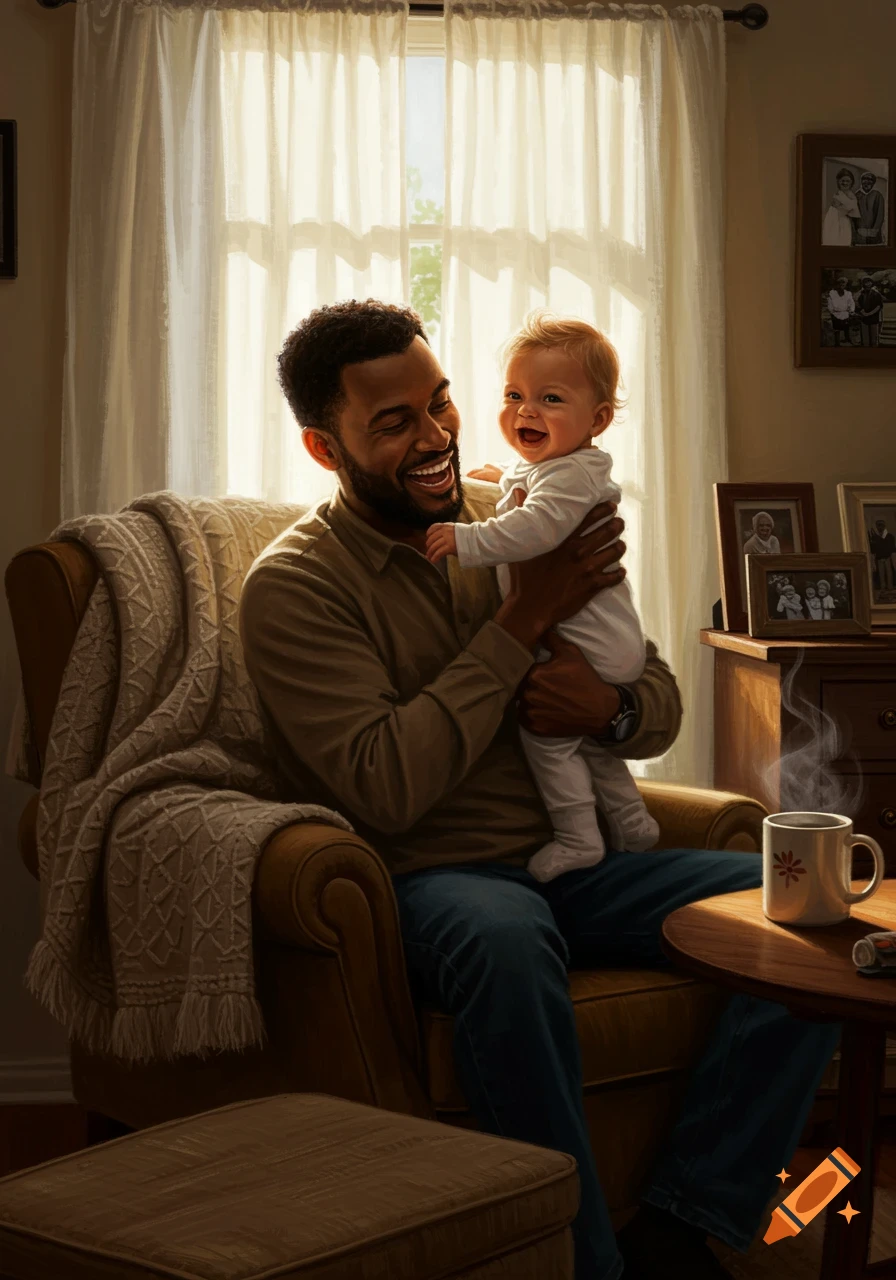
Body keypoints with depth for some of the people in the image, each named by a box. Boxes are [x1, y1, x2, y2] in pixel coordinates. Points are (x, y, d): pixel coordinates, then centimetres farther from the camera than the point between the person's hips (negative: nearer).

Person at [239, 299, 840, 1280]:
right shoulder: (292, 586, -6)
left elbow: (662, 701, 15)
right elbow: (388, 786, -18)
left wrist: (610, 708, -11)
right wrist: (523, 622, -15)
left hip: (573, 858, 6)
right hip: (420, 880, -6)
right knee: (504, 934, -40)